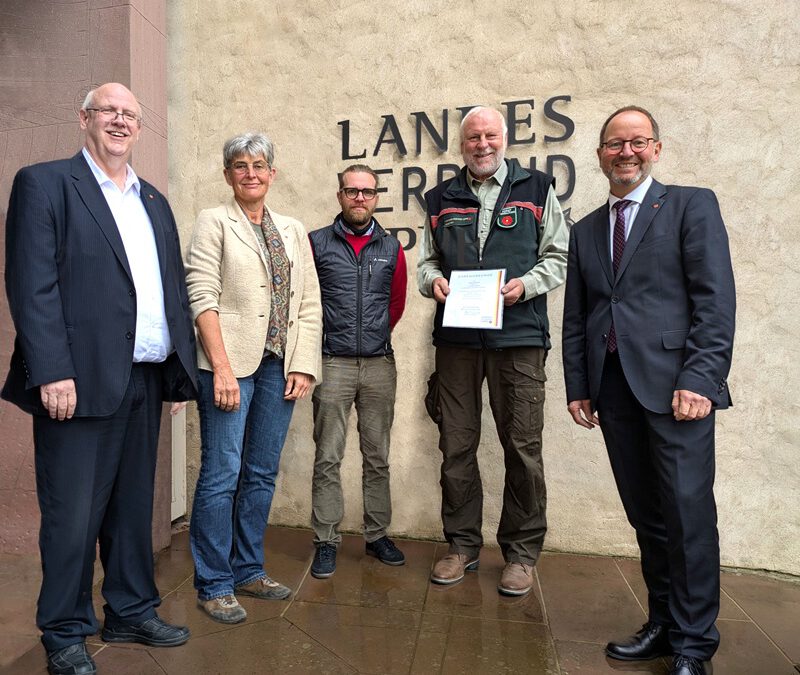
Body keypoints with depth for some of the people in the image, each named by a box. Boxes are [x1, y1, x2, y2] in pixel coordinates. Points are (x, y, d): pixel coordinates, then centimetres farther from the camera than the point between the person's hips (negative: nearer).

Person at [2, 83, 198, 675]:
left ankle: (132, 613, 32)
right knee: (73, 514, 5)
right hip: (83, 381, -6)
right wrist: (53, 373, -17)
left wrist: (182, 367, 9)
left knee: (134, 505, 16)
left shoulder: (154, 201, 18)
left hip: (146, 380, 6)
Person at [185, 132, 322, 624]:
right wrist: (222, 369, -16)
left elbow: (310, 303, 10)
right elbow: (202, 297, -7)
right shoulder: (214, 223, 3)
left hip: (280, 365, 5)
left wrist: (304, 366, 1)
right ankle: (214, 585, 14)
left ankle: (249, 570, 26)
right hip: (230, 362, -4)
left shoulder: (293, 230, 15)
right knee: (221, 474, -1)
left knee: (263, 474, 11)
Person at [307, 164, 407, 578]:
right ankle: (326, 541, 13)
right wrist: (325, 335, 8)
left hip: (379, 363, 2)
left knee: (377, 457, 10)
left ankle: (377, 535, 23)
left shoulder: (391, 248, 9)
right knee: (328, 458, 1)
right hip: (333, 363, -2)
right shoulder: (317, 243, 3)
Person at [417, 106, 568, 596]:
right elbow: (427, 260, 20)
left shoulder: (537, 189, 9)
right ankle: (463, 545, 24)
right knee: (456, 445, 7)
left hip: (519, 334, -2)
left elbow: (559, 256, 6)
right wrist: (433, 280, -2)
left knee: (523, 446, 1)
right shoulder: (442, 199, 16)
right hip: (456, 335, 3)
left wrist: (526, 284, -11)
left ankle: (522, 552, 19)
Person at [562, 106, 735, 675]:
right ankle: (663, 624, 24)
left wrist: (699, 379, -15)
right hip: (614, 388, 5)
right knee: (646, 515, 10)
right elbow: (576, 317, 16)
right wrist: (578, 386, 9)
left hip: (674, 384, -4)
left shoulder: (692, 205, 4)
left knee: (688, 513, -2)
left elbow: (716, 301, -5)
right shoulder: (587, 230, 18)